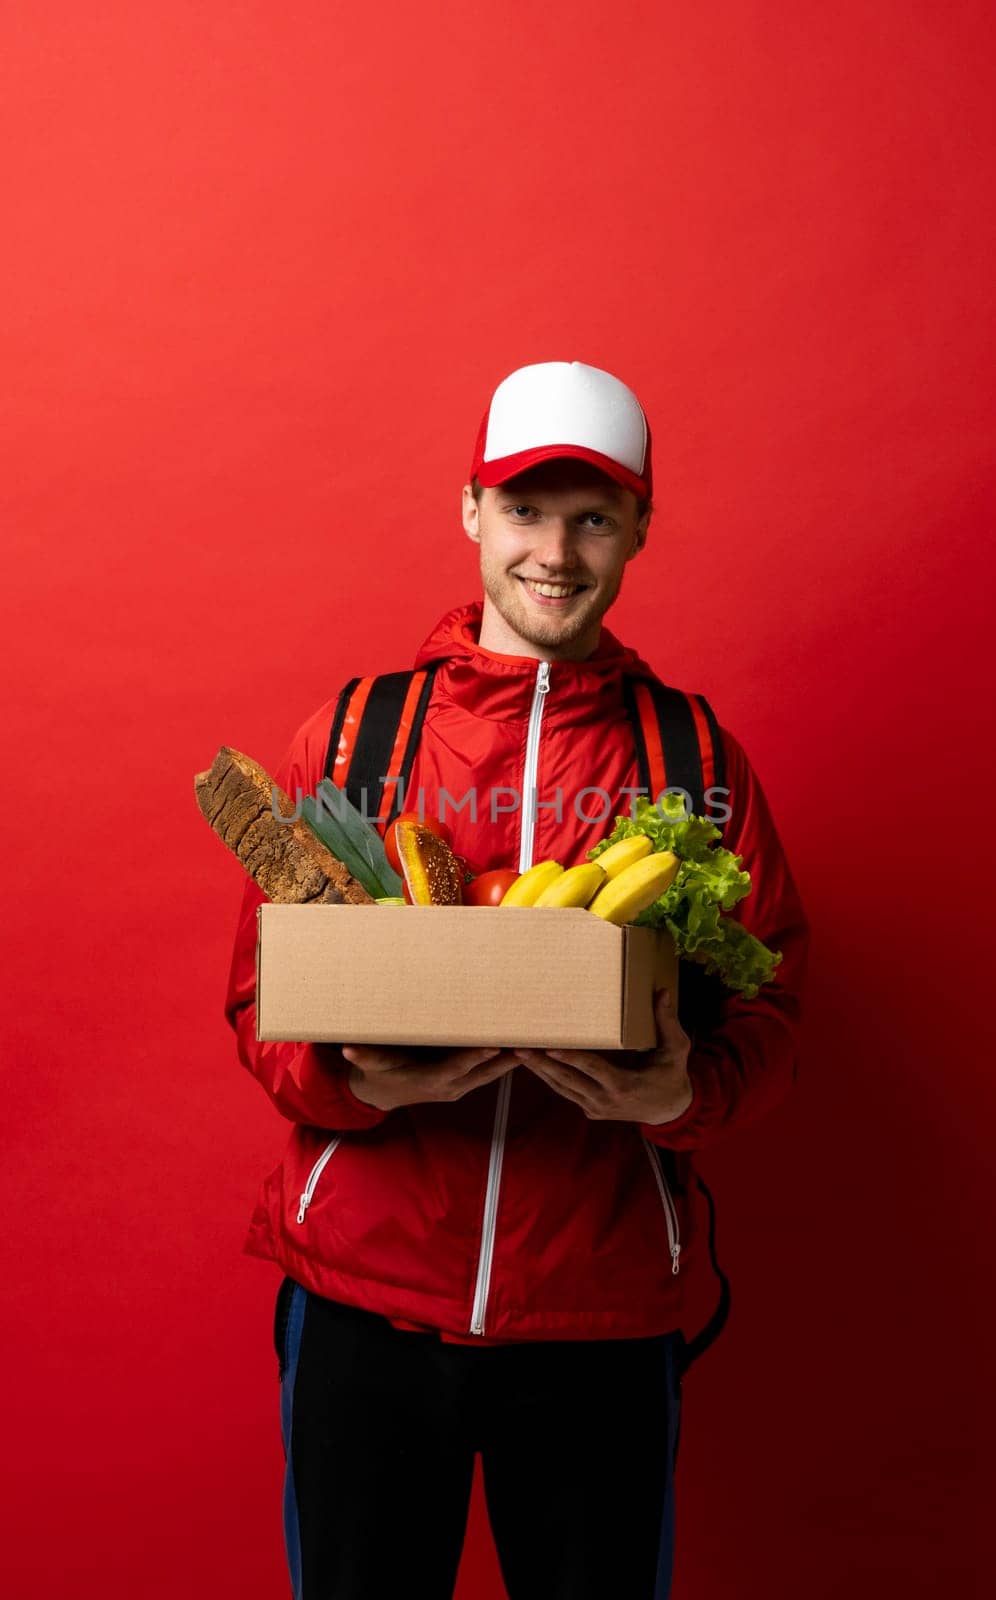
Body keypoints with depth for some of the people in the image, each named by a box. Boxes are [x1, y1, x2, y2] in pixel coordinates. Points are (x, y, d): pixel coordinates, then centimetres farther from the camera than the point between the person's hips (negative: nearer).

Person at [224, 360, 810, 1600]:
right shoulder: (351, 736, 4)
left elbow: (768, 1011, 3)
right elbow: (259, 1007, 4)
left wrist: (684, 1093, -18)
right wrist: (359, 1078, -17)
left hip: (605, 1311, 0)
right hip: (365, 1297, 0)